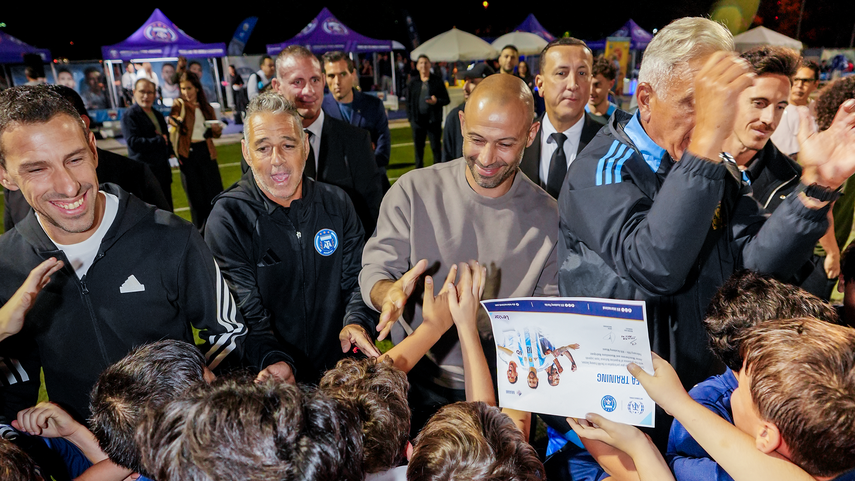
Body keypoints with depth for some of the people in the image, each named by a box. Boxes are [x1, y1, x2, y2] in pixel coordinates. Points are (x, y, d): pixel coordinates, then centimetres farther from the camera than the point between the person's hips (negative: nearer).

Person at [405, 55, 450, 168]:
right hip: (418, 120, 2)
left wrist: (436, 101, -15)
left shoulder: (437, 81, 3)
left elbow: (447, 100, 4)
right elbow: (409, 102, 12)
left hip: (433, 120, -2)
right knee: (418, 146, 9)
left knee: (436, 147, 2)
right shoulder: (413, 82, 8)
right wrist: (410, 117, 5)